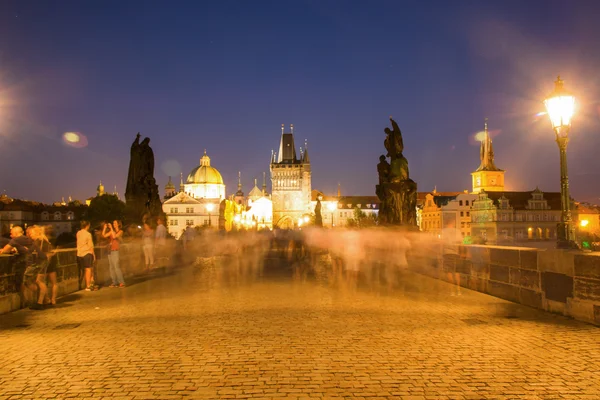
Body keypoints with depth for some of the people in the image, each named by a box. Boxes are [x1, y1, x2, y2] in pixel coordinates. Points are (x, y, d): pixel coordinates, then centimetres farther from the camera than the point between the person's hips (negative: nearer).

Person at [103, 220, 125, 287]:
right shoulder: (112, 231, 13)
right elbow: (104, 235, 8)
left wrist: (111, 228, -16)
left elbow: (114, 236, -19)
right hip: (110, 250, 7)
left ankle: (122, 282, -10)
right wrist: (105, 228, -2)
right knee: (111, 267, 5)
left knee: (116, 266, -13)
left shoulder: (120, 231, -3)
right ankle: (115, 282, 10)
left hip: (115, 251, -7)